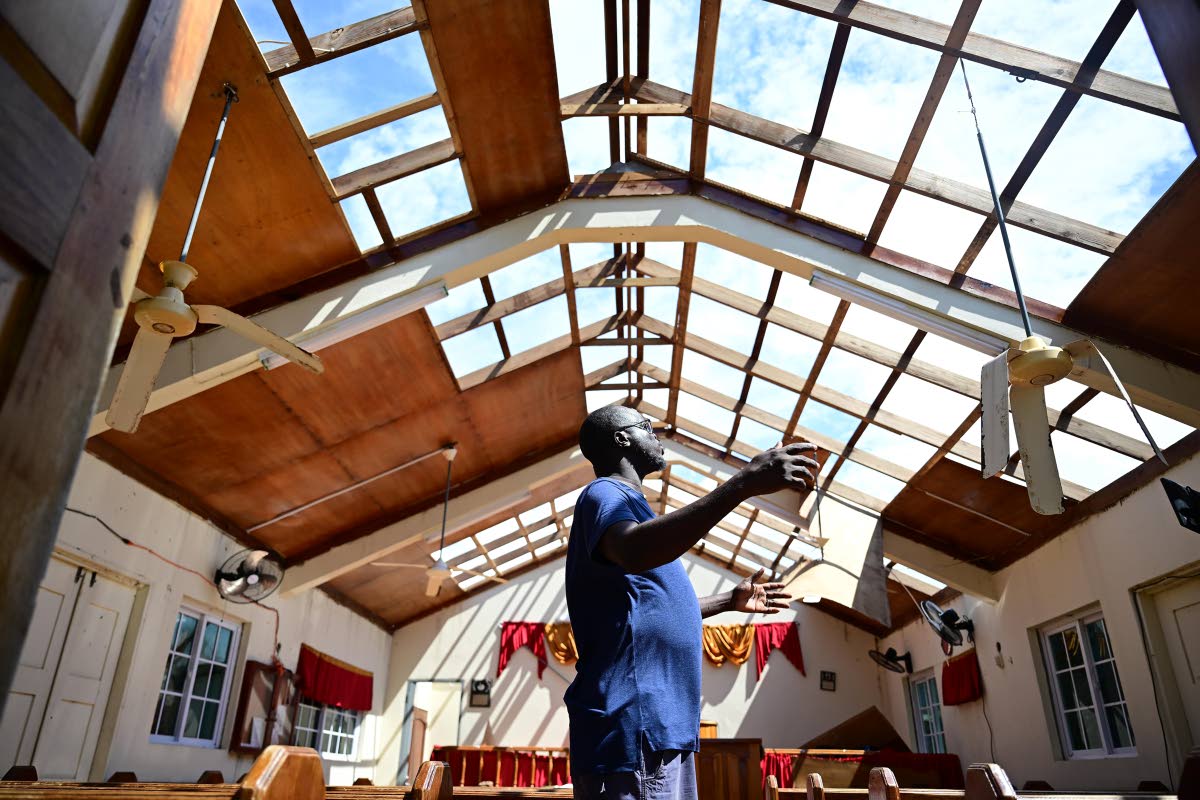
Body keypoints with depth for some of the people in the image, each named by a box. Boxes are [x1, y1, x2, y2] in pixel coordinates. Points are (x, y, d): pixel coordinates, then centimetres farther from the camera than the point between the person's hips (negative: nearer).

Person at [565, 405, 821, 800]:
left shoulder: (620, 502, 23)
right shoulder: (604, 494, -8)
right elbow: (635, 552, -34)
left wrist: (730, 600, 35)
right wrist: (743, 483, -33)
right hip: (631, 729, -10)